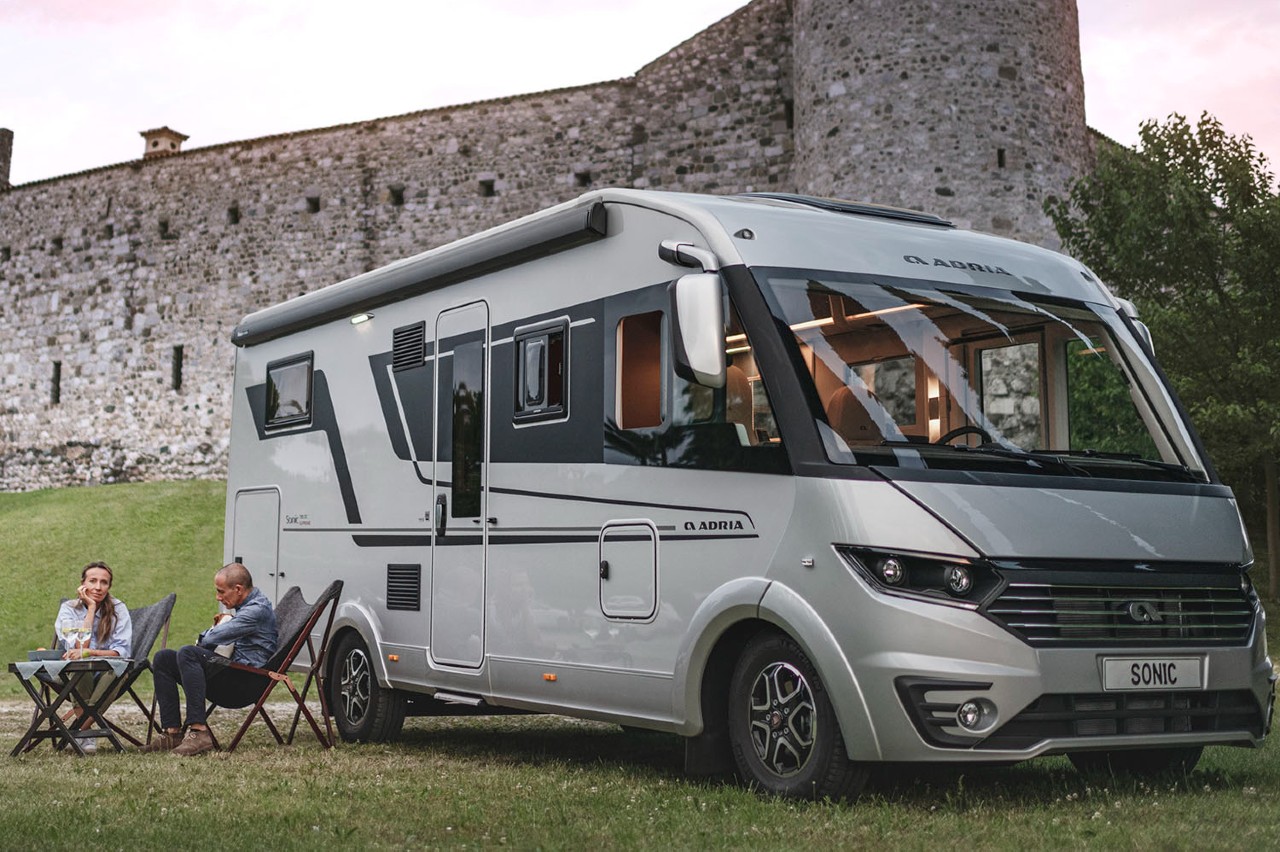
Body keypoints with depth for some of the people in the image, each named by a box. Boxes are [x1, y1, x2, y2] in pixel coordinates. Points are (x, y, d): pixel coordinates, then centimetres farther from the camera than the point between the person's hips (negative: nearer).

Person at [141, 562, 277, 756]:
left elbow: (214, 638, -18)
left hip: (249, 680, -10)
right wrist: (219, 626, 8)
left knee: (187, 653, -29)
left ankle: (199, 732, -37)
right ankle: (172, 732, -10)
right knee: (163, 658, 3)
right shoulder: (245, 608, 22)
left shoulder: (258, 609, -12)